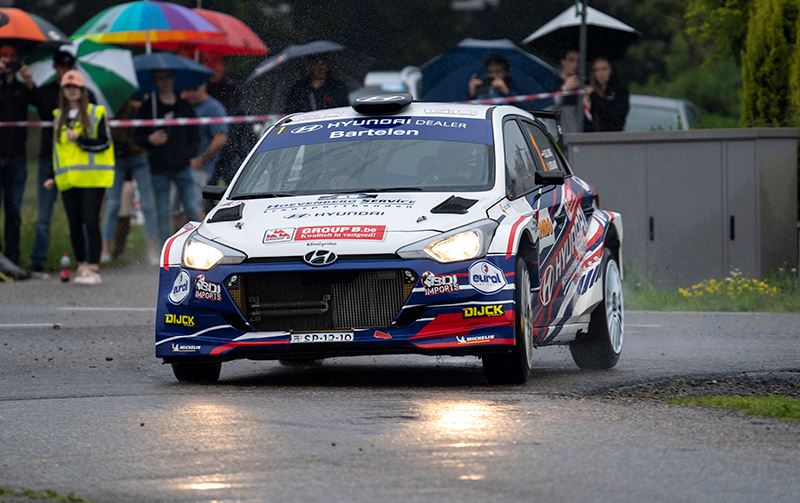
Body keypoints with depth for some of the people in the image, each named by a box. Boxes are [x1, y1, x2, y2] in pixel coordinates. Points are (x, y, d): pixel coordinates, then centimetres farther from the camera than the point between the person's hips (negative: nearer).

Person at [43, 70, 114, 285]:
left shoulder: (96, 113, 0)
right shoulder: (58, 117, 15)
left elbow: (104, 143, -7)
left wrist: (79, 138, -16)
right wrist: (54, 176, 16)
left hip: (92, 178, -5)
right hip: (68, 179, 5)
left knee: (91, 223, -10)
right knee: (74, 225, 3)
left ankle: (93, 269, -9)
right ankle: (82, 267, 10)